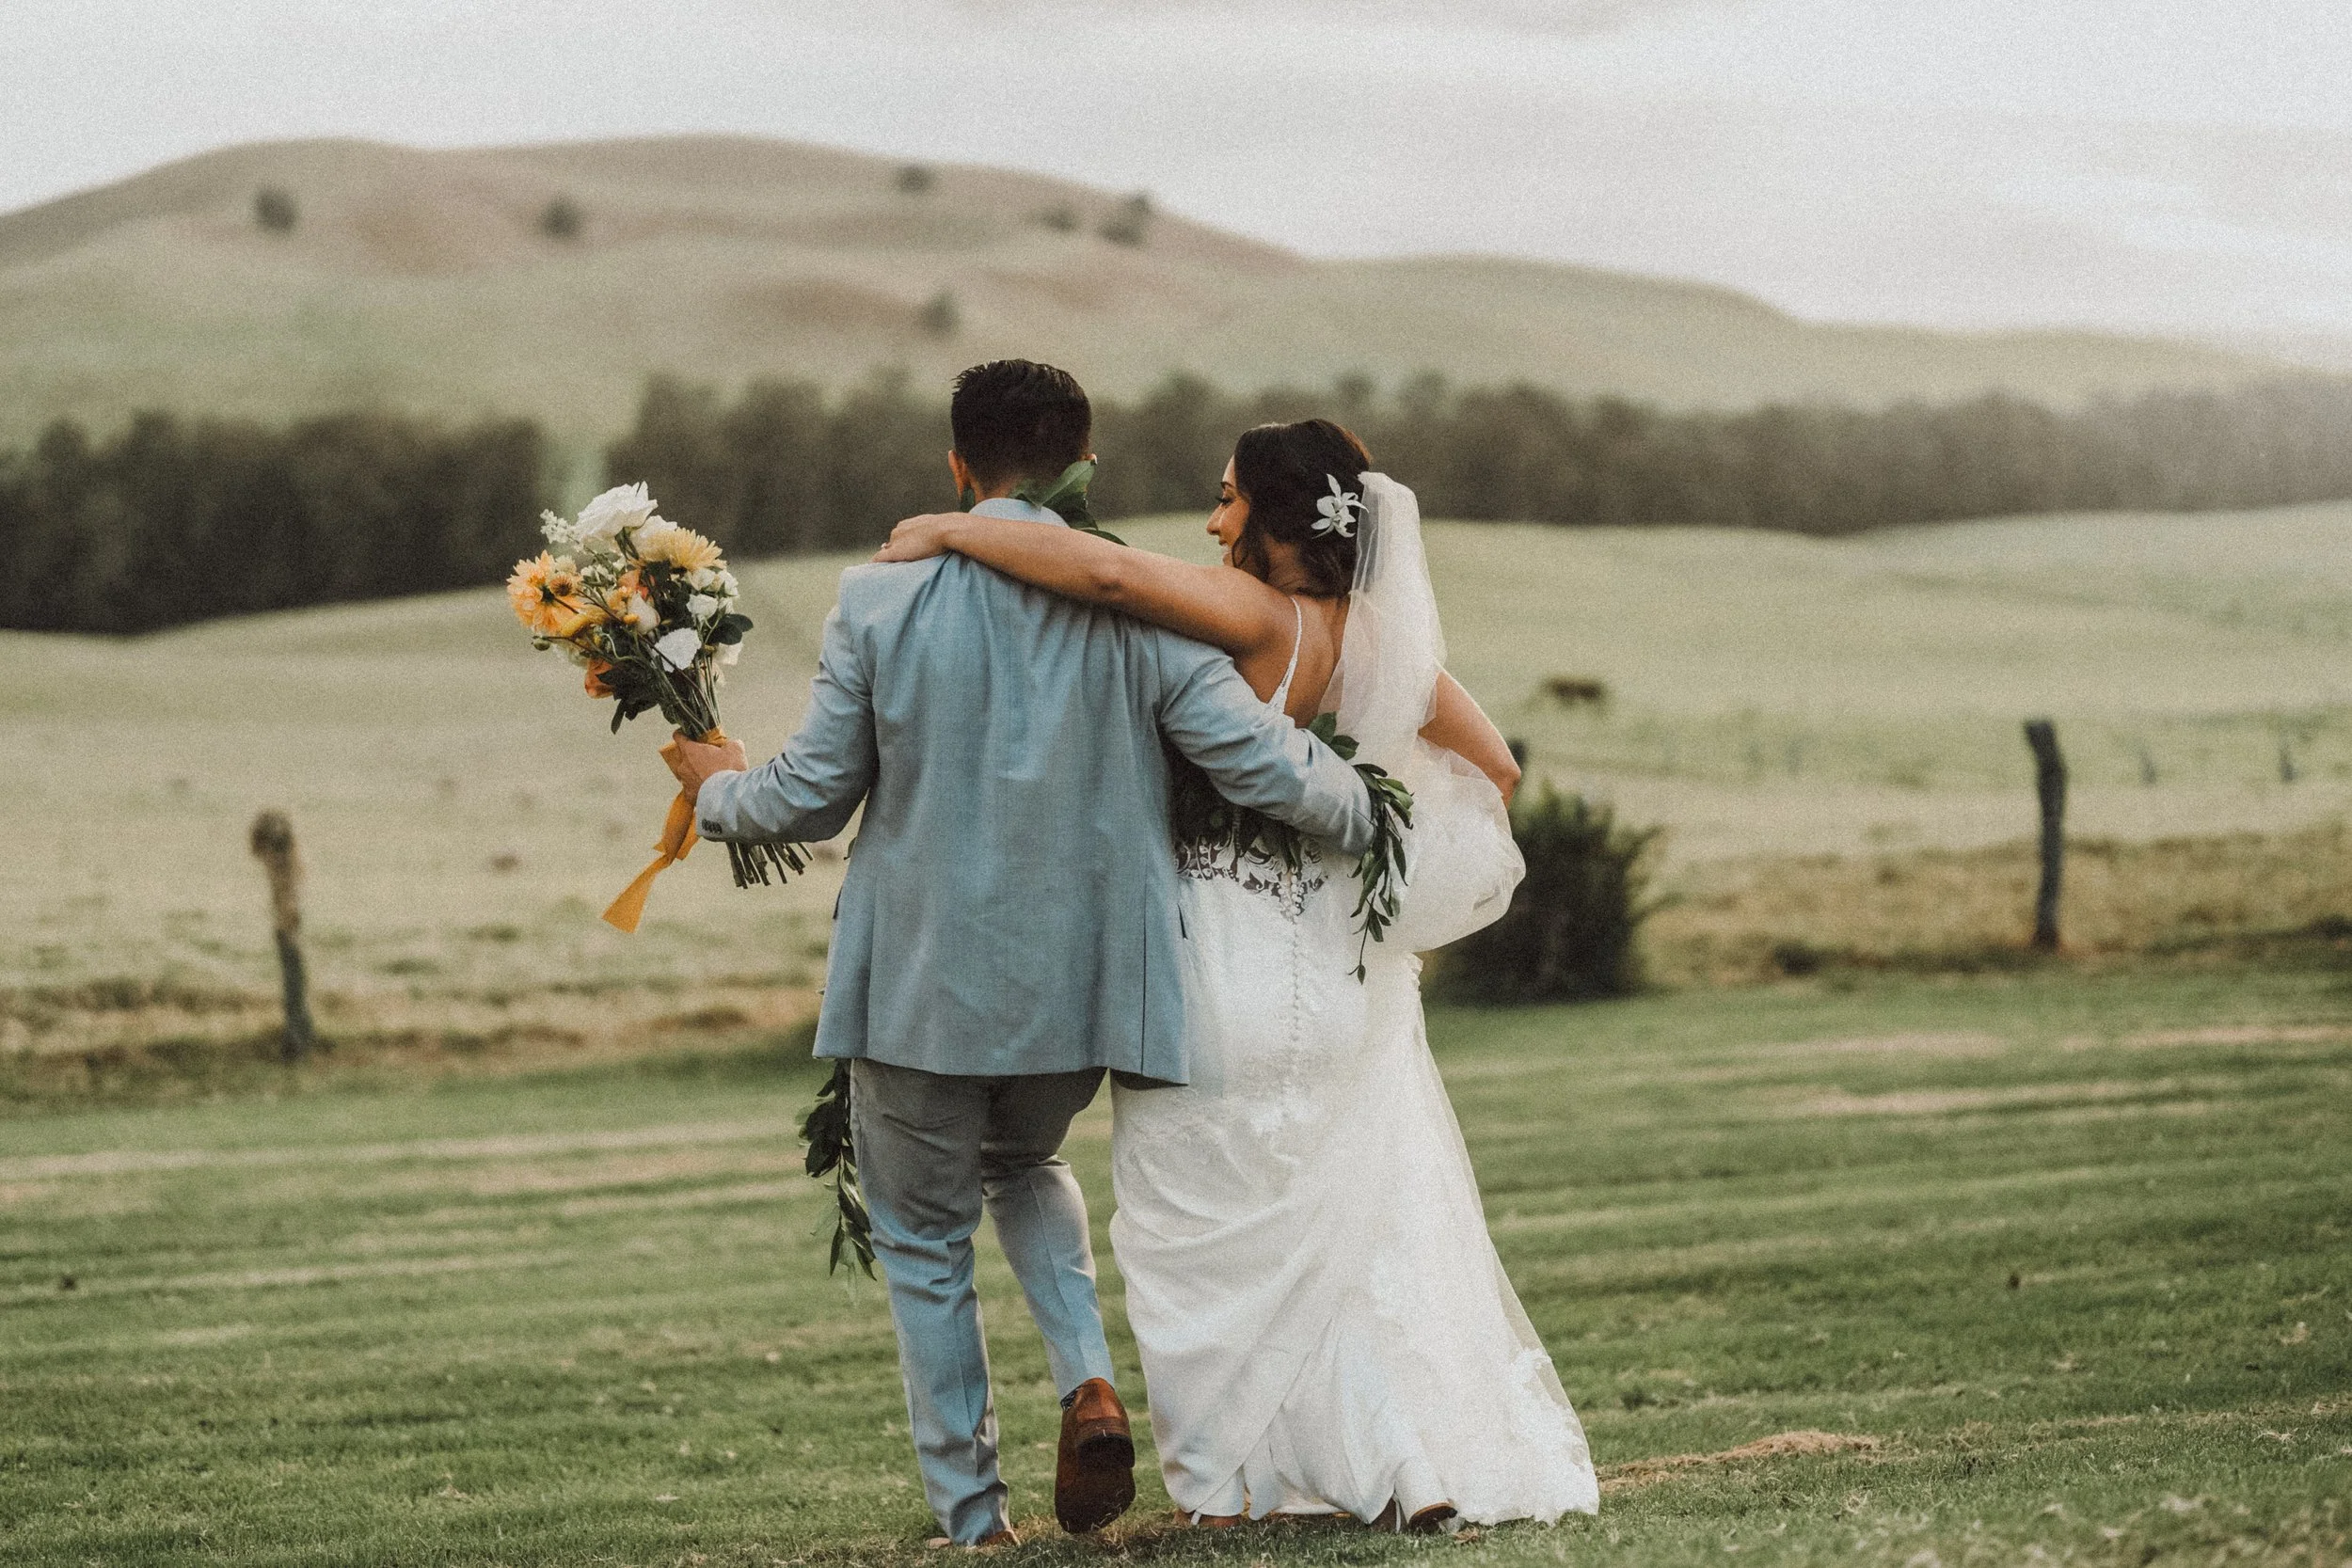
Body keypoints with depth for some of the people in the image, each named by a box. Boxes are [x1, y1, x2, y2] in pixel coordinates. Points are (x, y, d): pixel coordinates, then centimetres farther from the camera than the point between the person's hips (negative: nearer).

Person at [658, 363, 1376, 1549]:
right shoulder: (1142, 607, -7)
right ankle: (1087, 1380, 7)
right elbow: (1264, 766, -8)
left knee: (925, 1241, 15)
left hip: (921, 989, -2)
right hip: (1083, 986, 2)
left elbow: (813, 796, -3)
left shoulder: (880, 601, -9)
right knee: (1024, 1162, 31)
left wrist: (717, 790, 19)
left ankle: (971, 1519, 16)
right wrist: (1368, 810, 13)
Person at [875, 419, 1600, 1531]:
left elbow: (1106, 572, -34)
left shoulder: (1254, 617, -19)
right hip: (1344, 970, 6)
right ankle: (1429, 1467, 10)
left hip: (1226, 970, -6)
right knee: (1366, 1212, 14)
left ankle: (1229, 1486, 13)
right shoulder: (1387, 639, 2)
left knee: (1206, 1225, 8)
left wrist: (949, 531, -22)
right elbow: (1492, 771, 12)